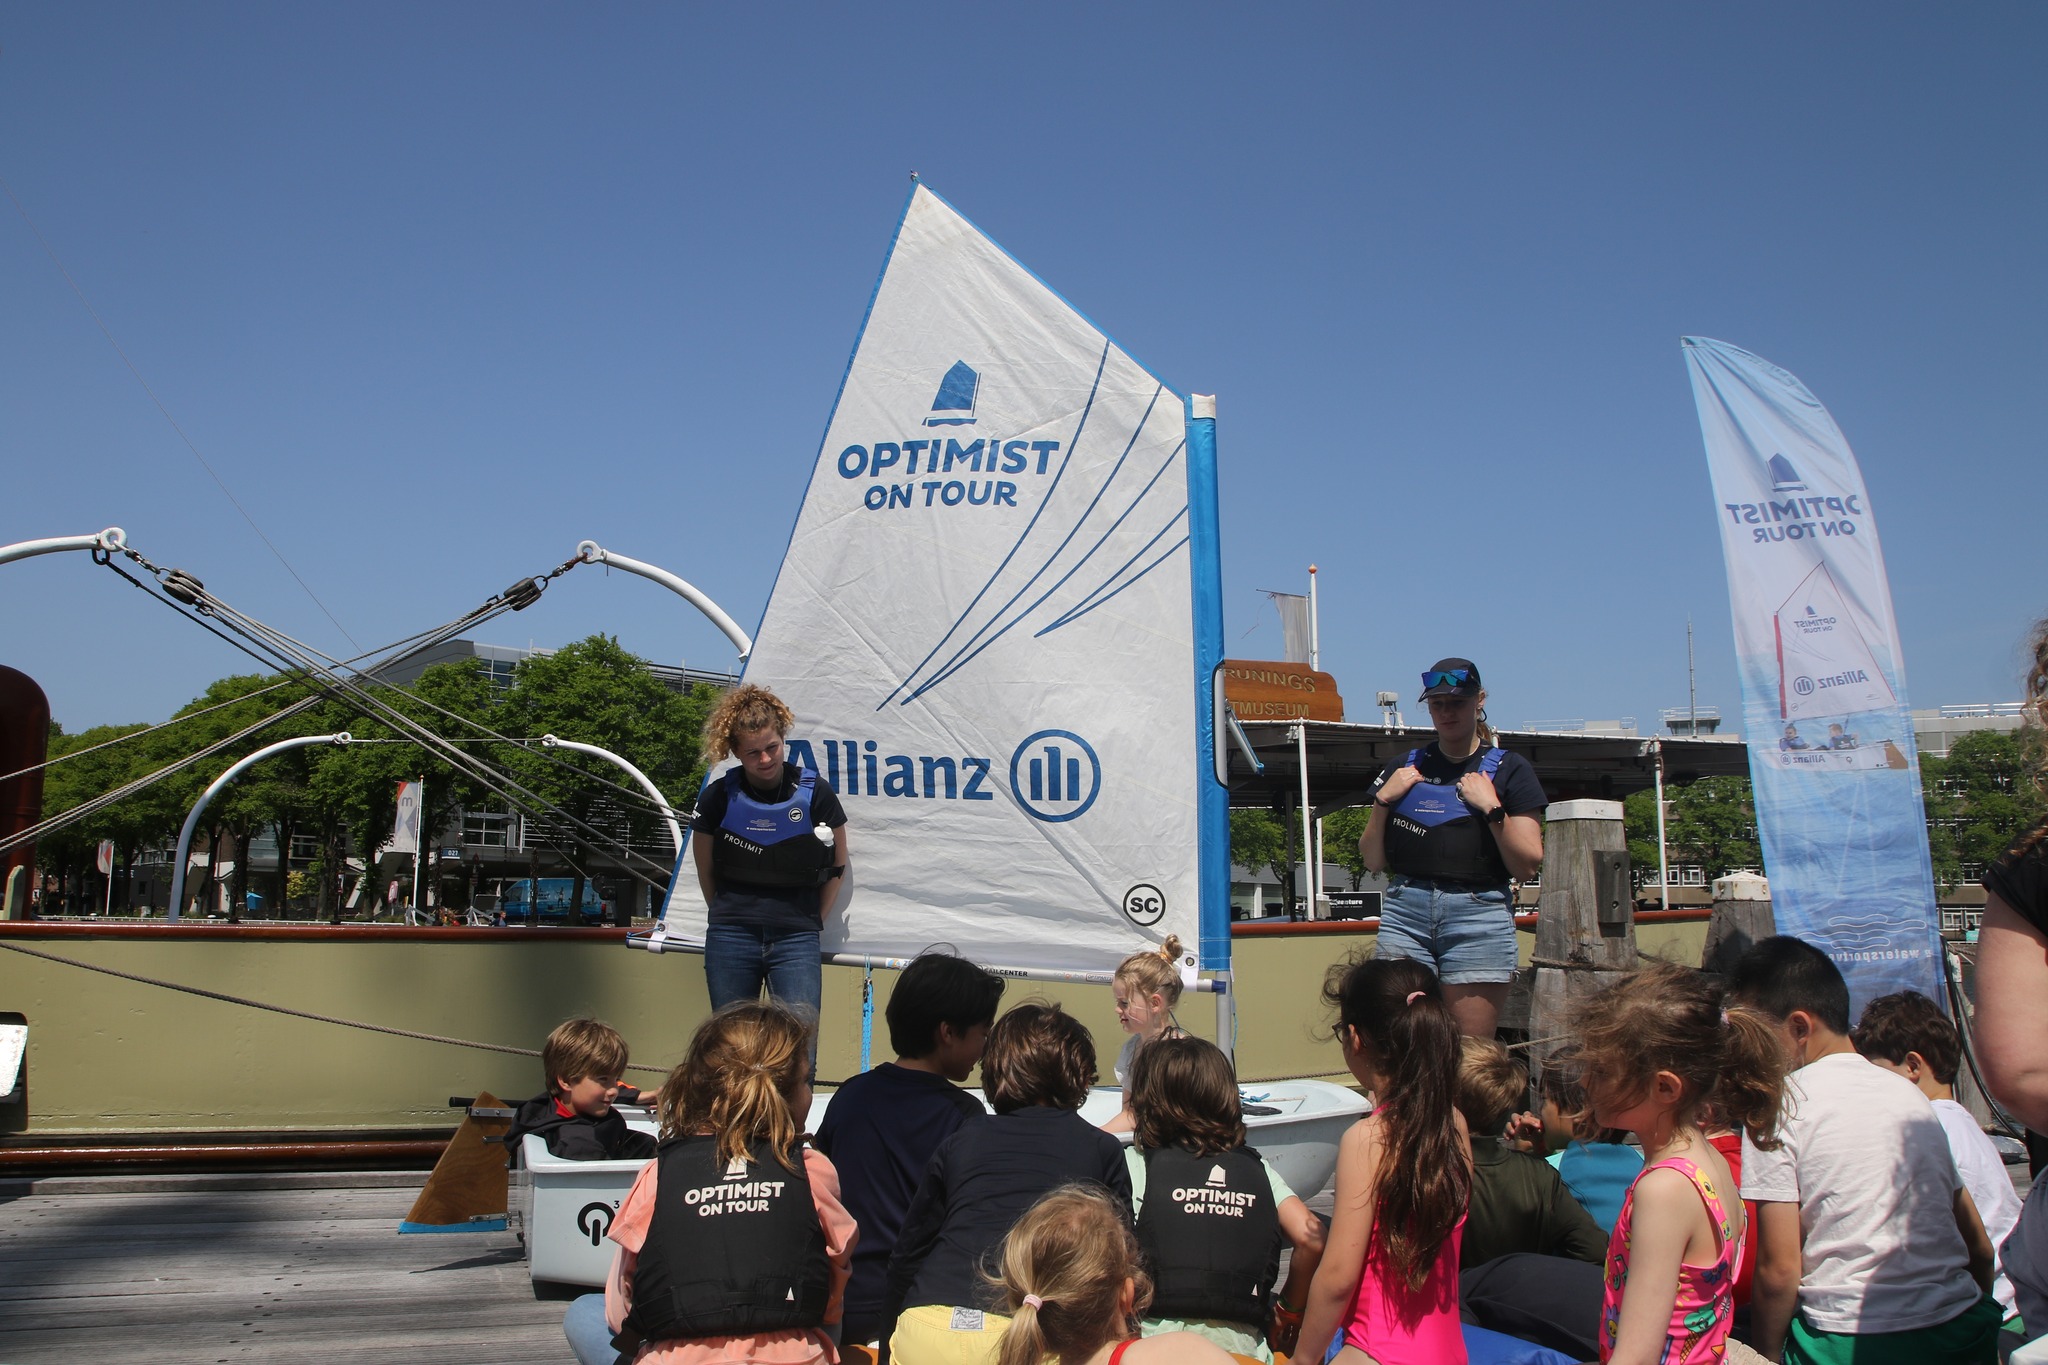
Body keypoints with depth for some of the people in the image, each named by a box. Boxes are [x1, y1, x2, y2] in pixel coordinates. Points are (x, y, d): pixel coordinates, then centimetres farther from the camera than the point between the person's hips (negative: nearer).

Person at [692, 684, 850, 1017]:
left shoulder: (815, 793, -3)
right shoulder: (719, 797, 0)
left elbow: (838, 867, 8)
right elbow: (706, 871, 12)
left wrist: (811, 922, 8)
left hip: (796, 941, -1)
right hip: (730, 939, 1)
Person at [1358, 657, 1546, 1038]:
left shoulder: (1509, 770, 8)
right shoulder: (1404, 768, 16)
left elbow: (1527, 867, 2)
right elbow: (1373, 861, 15)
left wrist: (1492, 807, -8)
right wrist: (1383, 799, 2)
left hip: (1479, 917, -2)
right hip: (1404, 911, 2)